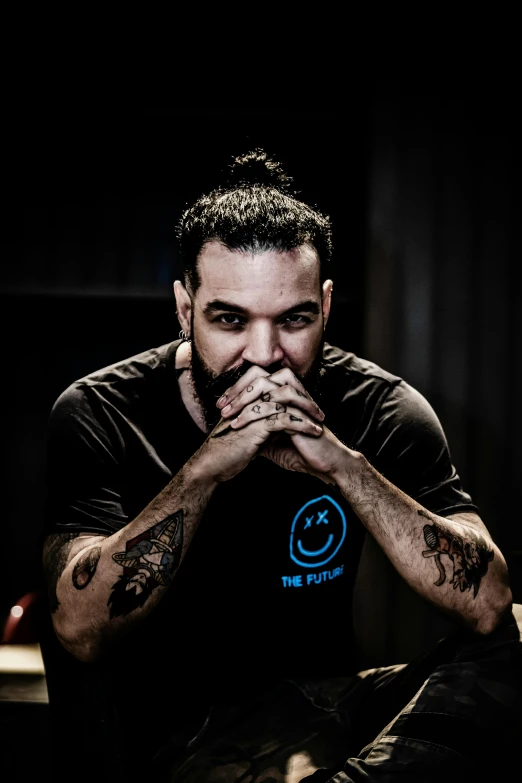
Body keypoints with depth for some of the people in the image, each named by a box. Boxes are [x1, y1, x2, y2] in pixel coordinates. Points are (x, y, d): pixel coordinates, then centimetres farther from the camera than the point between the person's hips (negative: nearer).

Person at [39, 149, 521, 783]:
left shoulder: (380, 410, -6)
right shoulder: (99, 415, -11)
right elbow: (80, 630, -24)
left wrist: (343, 465, -27)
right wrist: (208, 466, -30)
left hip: (317, 705, 3)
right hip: (158, 724, -3)